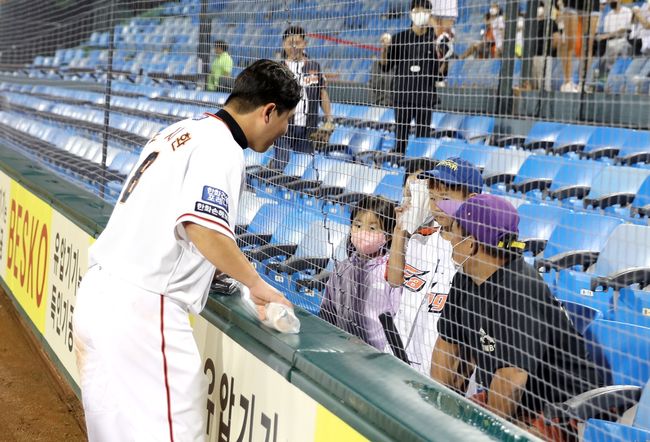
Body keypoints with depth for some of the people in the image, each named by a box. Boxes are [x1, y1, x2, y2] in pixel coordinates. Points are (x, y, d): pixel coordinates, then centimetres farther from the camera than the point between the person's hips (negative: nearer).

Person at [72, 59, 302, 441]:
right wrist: (256, 284, -13)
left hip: (96, 292, 9)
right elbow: (203, 229, -25)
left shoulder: (179, 131, 16)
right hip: (142, 309, -9)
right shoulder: (222, 148, -10)